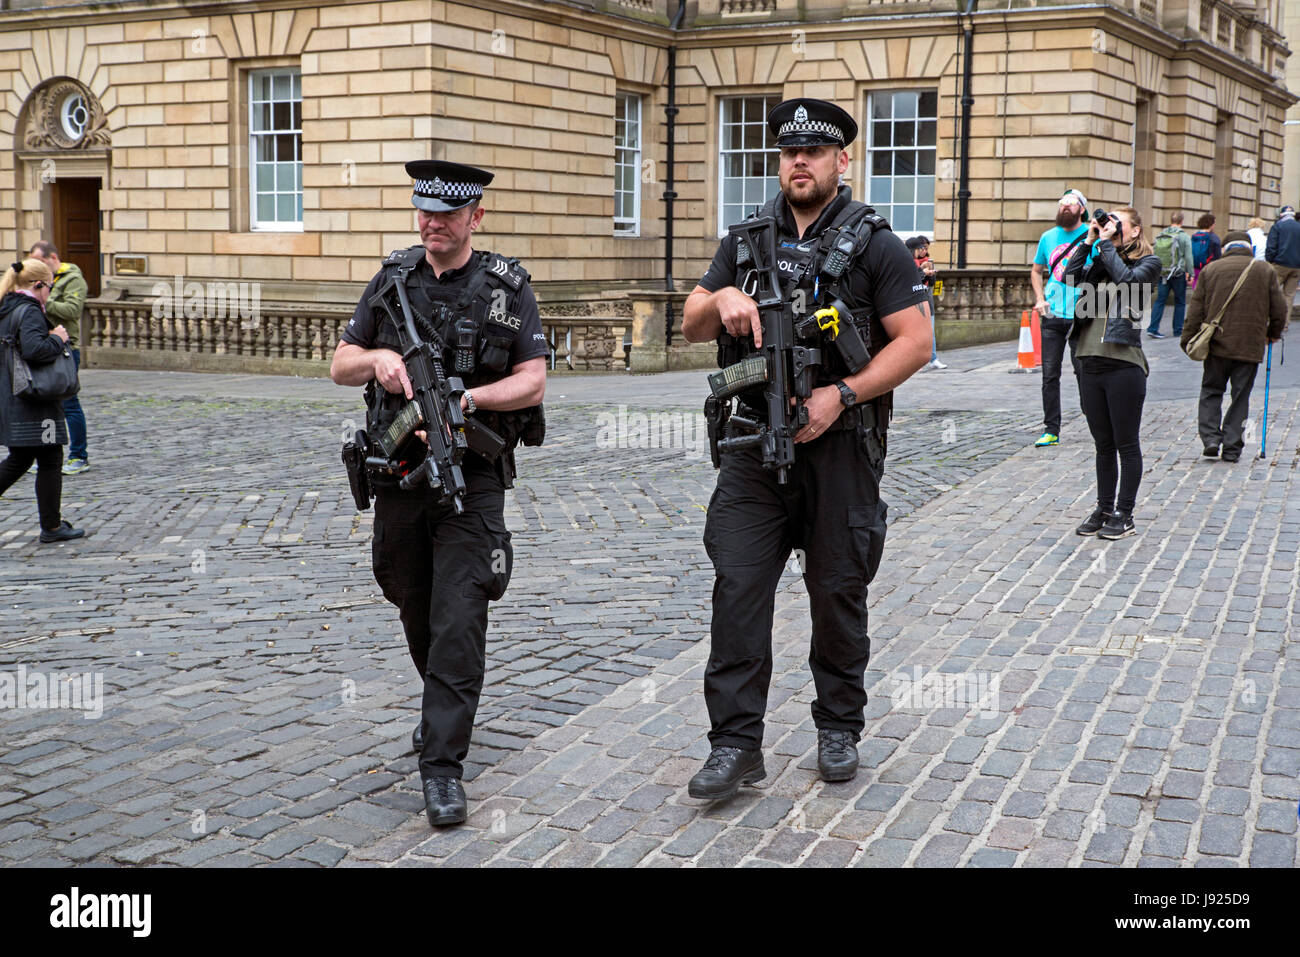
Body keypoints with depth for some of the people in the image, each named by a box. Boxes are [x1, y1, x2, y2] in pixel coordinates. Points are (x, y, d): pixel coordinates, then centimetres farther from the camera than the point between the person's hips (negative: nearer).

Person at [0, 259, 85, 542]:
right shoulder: (30, 312, -16)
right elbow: (33, 350, -30)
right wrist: (57, 339, -13)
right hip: (32, 404, -9)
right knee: (49, 461, 1)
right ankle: (51, 527, 8)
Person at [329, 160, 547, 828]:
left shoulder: (508, 288, -1)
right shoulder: (392, 280, 7)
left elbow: (533, 382, -6)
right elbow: (340, 366, 10)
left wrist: (465, 399, -21)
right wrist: (377, 358, -13)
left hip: (472, 477, -4)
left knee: (458, 622, -10)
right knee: (415, 611, 17)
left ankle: (443, 766, -7)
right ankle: (444, 709, 43)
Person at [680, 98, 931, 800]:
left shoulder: (873, 244, -2)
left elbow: (916, 341, -7)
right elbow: (691, 327, 13)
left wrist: (841, 395, -17)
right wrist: (722, 299, -10)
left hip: (840, 446, -3)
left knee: (838, 592, 9)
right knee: (737, 586, -5)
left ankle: (839, 728, 26)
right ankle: (735, 743, 1)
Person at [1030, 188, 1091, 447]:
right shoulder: (1048, 237, 11)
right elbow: (1036, 271, 23)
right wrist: (1039, 299, 9)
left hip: (1082, 316, -3)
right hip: (1052, 315, 3)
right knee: (1050, 375, 1)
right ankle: (1051, 430, 7)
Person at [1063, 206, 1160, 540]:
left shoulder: (1148, 262, 0)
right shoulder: (1100, 261, 15)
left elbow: (1126, 278, -19)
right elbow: (1071, 277, 1)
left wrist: (1106, 243, -11)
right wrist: (1089, 242, 1)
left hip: (1124, 365, -5)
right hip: (1091, 364, 5)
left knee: (1126, 446, 3)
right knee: (1104, 446, 13)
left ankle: (1124, 514, 10)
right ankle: (1104, 509, 21)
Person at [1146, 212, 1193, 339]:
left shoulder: (1160, 236, 5)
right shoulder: (1184, 237, -7)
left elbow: (1154, 256, 7)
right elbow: (1188, 257, -9)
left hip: (1162, 274, 3)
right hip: (1178, 275, -3)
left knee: (1160, 301, 5)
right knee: (1180, 302, 9)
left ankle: (1153, 328, -7)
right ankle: (1178, 330, 13)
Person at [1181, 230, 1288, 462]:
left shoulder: (1210, 270, 5)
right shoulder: (1265, 272, 4)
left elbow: (1196, 310, 3)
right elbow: (1279, 310, 6)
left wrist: (1188, 340, 8)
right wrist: (1273, 334, 22)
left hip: (1217, 345, 0)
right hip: (1250, 347, 0)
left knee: (1211, 391, 14)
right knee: (1240, 397, 6)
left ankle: (1210, 437, -1)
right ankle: (1232, 448, 5)